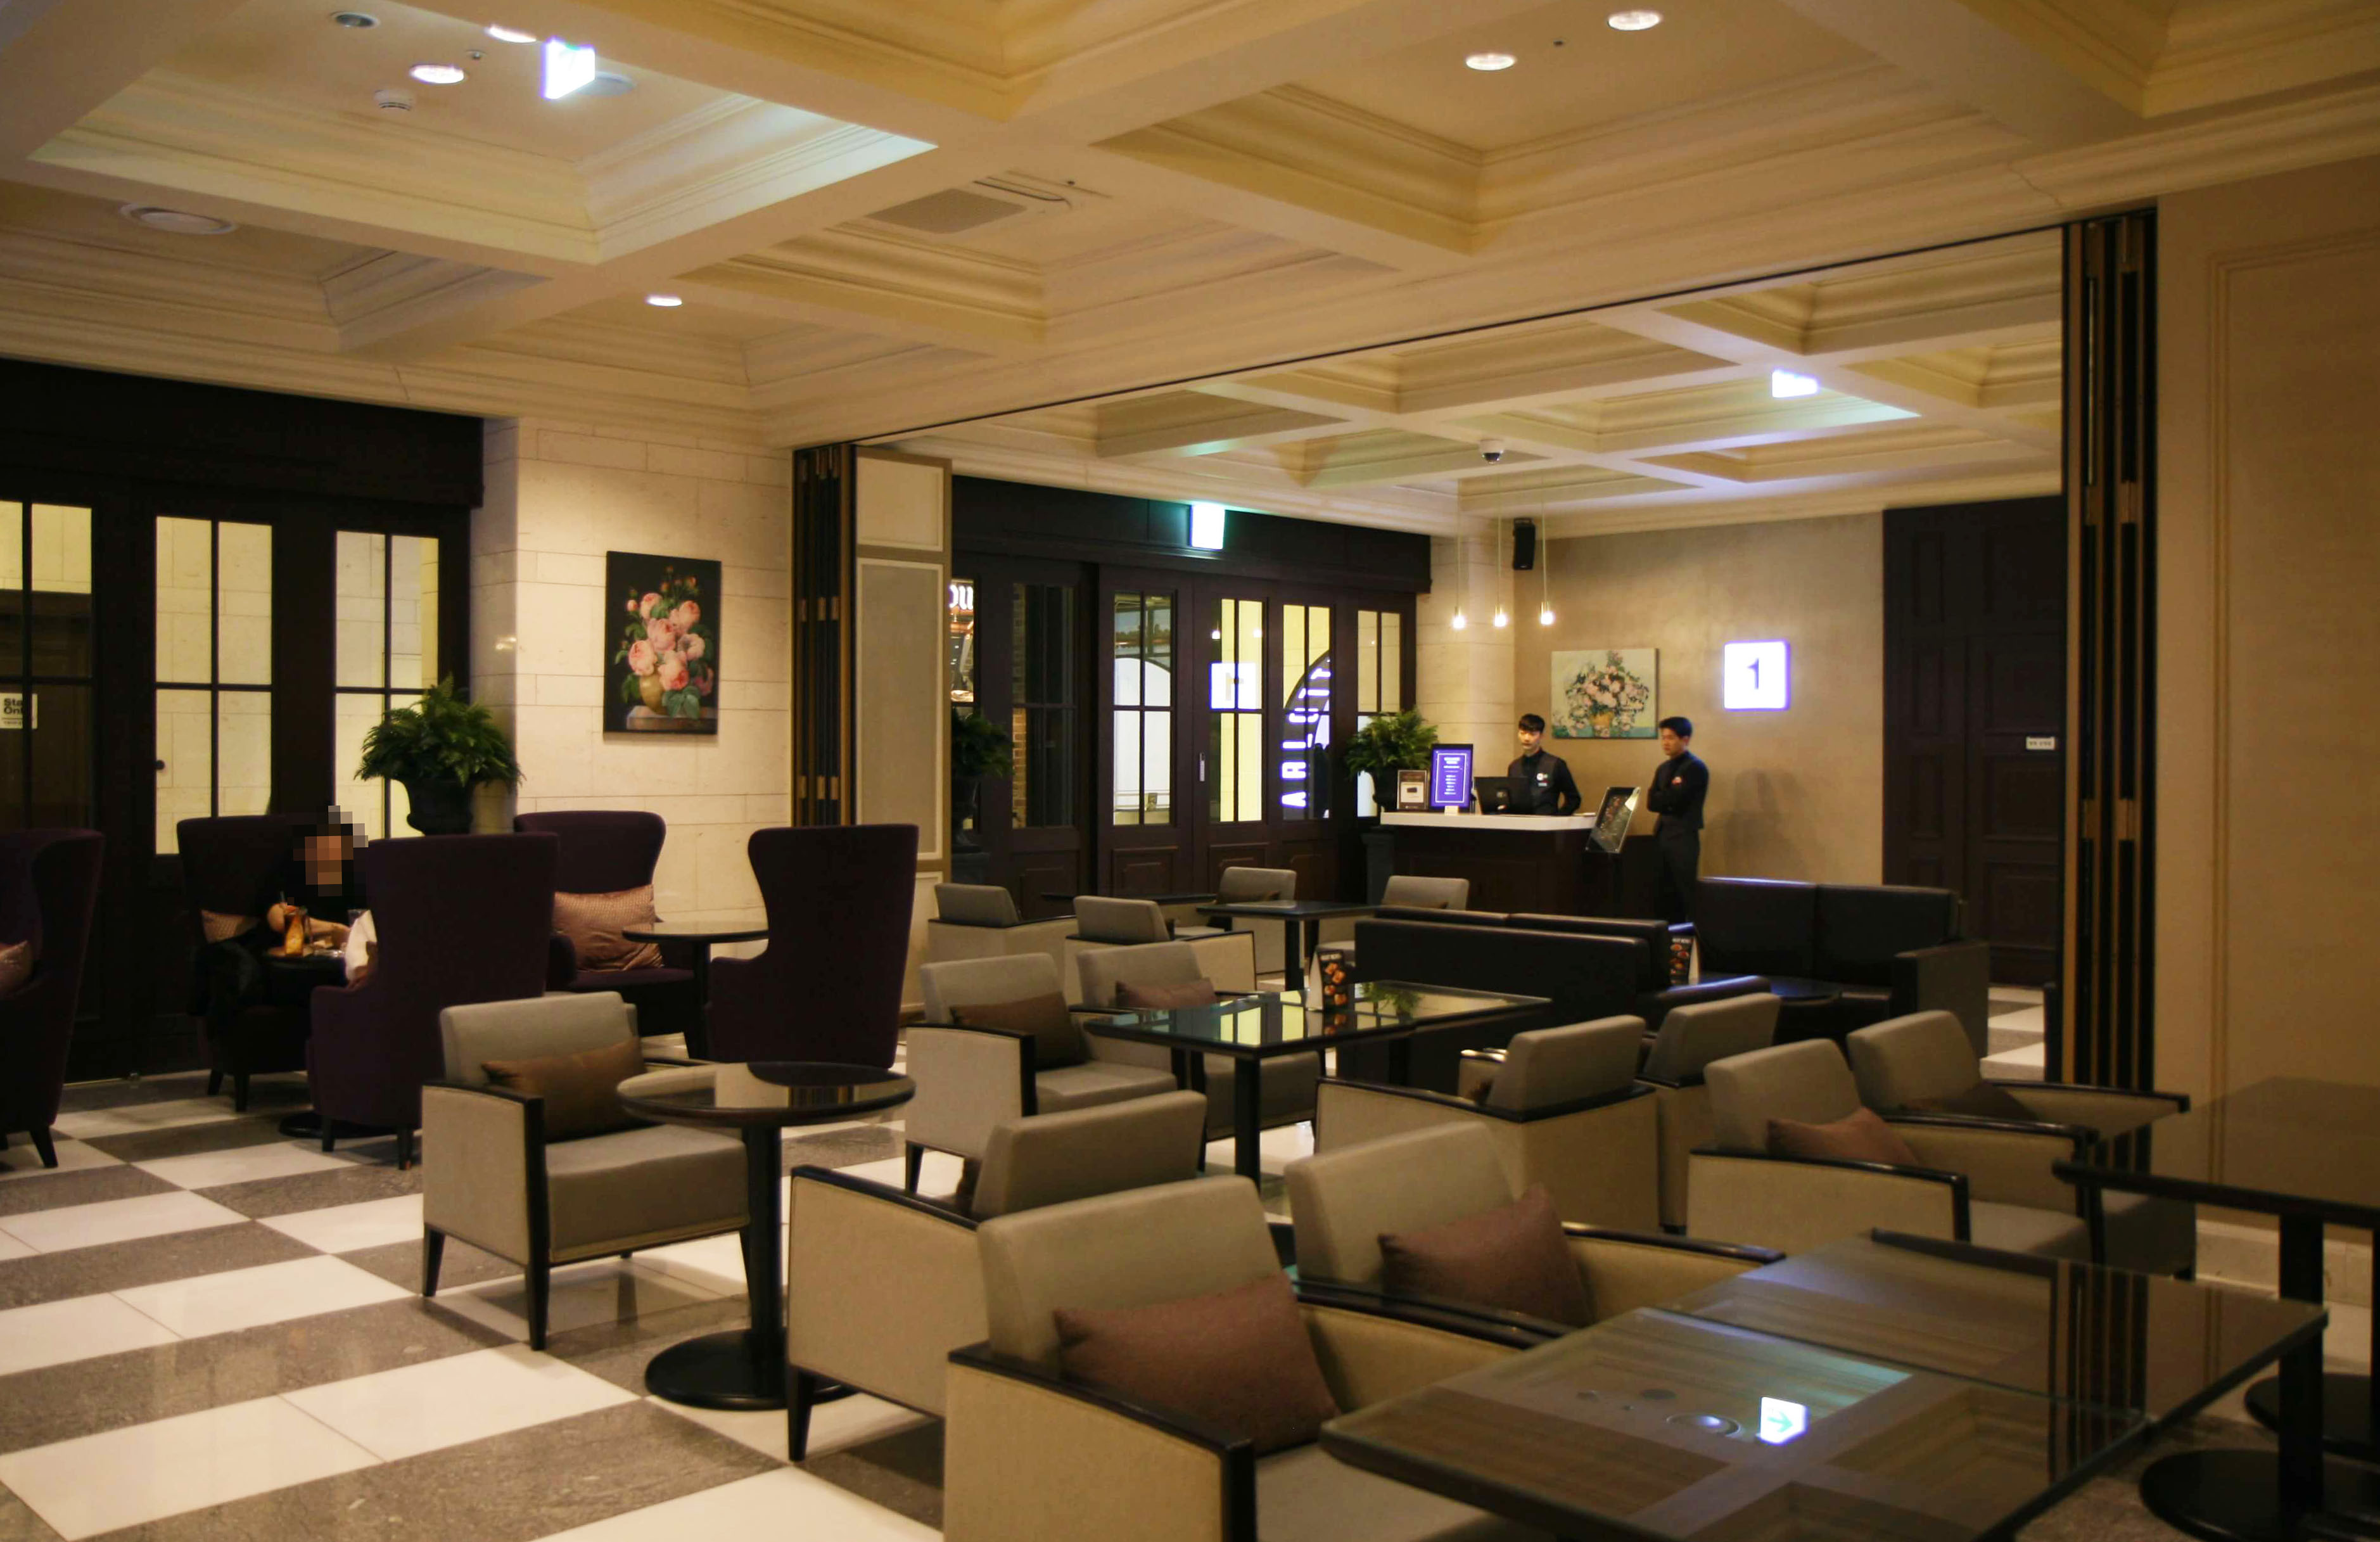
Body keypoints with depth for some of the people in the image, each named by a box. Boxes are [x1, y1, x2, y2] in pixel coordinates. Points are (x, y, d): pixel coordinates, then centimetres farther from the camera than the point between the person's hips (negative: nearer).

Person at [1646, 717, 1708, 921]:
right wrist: (1668, 802, -9)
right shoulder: (1664, 768, 16)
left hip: (1684, 837, -8)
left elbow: (1673, 799, -19)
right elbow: (1651, 802, 7)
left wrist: (1659, 799, -2)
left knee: (1686, 891, -6)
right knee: (1667, 892, 10)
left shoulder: (1695, 768, -9)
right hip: (1663, 834, 8)